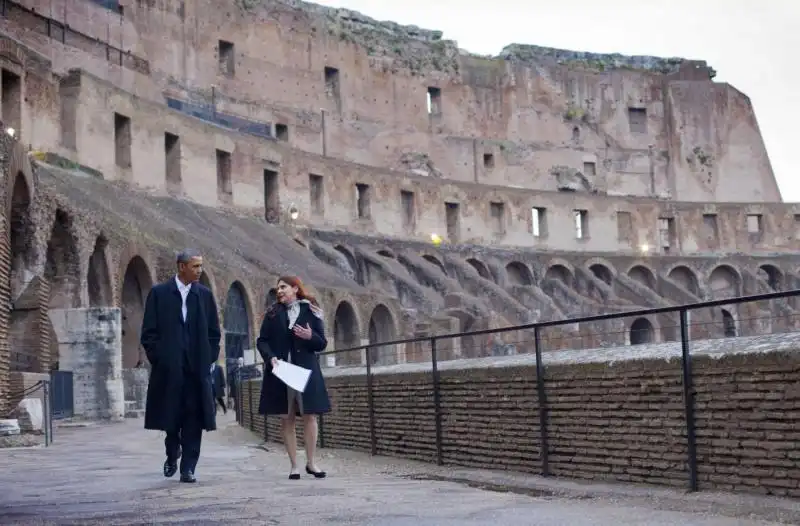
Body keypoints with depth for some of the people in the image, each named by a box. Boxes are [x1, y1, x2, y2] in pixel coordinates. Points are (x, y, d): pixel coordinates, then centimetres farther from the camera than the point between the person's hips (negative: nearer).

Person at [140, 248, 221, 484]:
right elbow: (149, 331, 1)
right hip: (169, 367, -1)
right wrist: (157, 358, -5)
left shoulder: (205, 295, 8)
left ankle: (188, 467, 4)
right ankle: (172, 454, 32)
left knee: (194, 419, -2)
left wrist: (209, 359, 2)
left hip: (197, 367, 2)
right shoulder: (159, 293, 1)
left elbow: (213, 332, 11)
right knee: (171, 416, 6)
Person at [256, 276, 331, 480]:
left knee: (310, 416, -5)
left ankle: (310, 462, 5)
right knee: (286, 419, 2)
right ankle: (294, 466, 7)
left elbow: (322, 343, 6)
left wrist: (311, 337, -15)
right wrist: (271, 357, -13)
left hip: (306, 371, -1)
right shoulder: (272, 314, 9)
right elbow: (262, 341, 5)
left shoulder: (310, 312, 5)